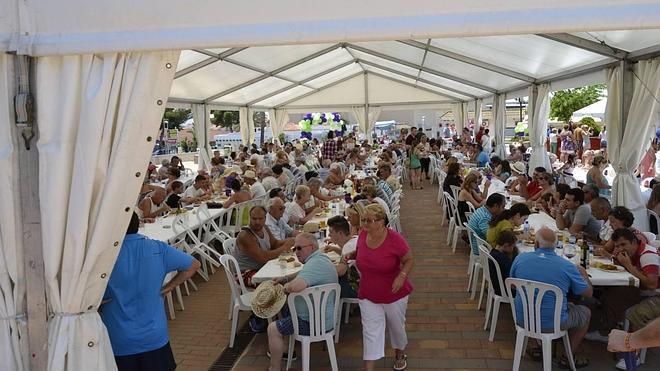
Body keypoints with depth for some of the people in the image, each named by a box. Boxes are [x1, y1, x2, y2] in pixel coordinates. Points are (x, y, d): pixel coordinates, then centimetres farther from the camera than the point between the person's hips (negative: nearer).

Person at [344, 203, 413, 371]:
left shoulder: (395, 239, -24)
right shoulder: (363, 235, -10)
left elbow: (409, 260, -11)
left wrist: (402, 276, -28)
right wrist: (351, 255, -9)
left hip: (394, 294, -2)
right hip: (368, 296, 3)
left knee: (396, 326, 21)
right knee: (371, 332, 0)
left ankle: (400, 354, 49)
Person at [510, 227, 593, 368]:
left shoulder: (520, 259, -8)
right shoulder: (567, 266, -15)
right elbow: (588, 293, -1)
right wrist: (583, 273, 18)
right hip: (552, 323, -4)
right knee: (585, 313, 24)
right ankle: (568, 357, 30)